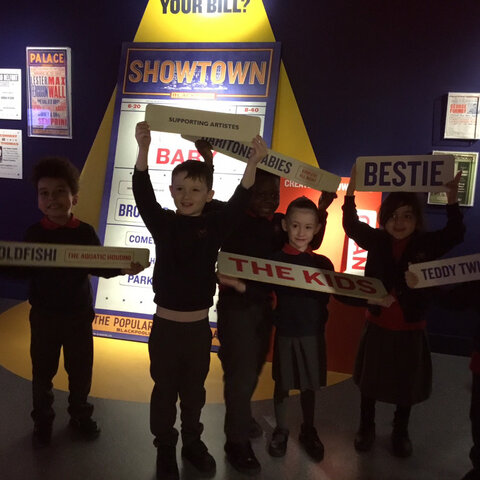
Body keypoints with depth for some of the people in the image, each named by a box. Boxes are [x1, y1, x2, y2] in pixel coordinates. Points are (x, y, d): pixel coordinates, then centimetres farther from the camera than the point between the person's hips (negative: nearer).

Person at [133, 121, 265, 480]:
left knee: (194, 390, 20)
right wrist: (143, 150, -34)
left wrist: (253, 163, -33)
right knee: (165, 391, 15)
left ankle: (193, 441, 42)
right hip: (165, 325, -1)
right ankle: (165, 449, 35)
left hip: (200, 326, 1)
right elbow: (144, 195, -20)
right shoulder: (163, 223, -6)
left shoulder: (215, 226, -5)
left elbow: (239, 203, -19)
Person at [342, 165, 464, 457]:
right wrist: (351, 191, -14)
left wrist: (452, 198, -29)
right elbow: (351, 225, -4)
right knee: (369, 381, 16)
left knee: (406, 385, 16)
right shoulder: (377, 240, -6)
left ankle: (401, 432, 40)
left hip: (410, 328, 0)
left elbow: (456, 234, -18)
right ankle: (366, 428, 38)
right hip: (377, 325, 1)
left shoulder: (427, 244, -9)